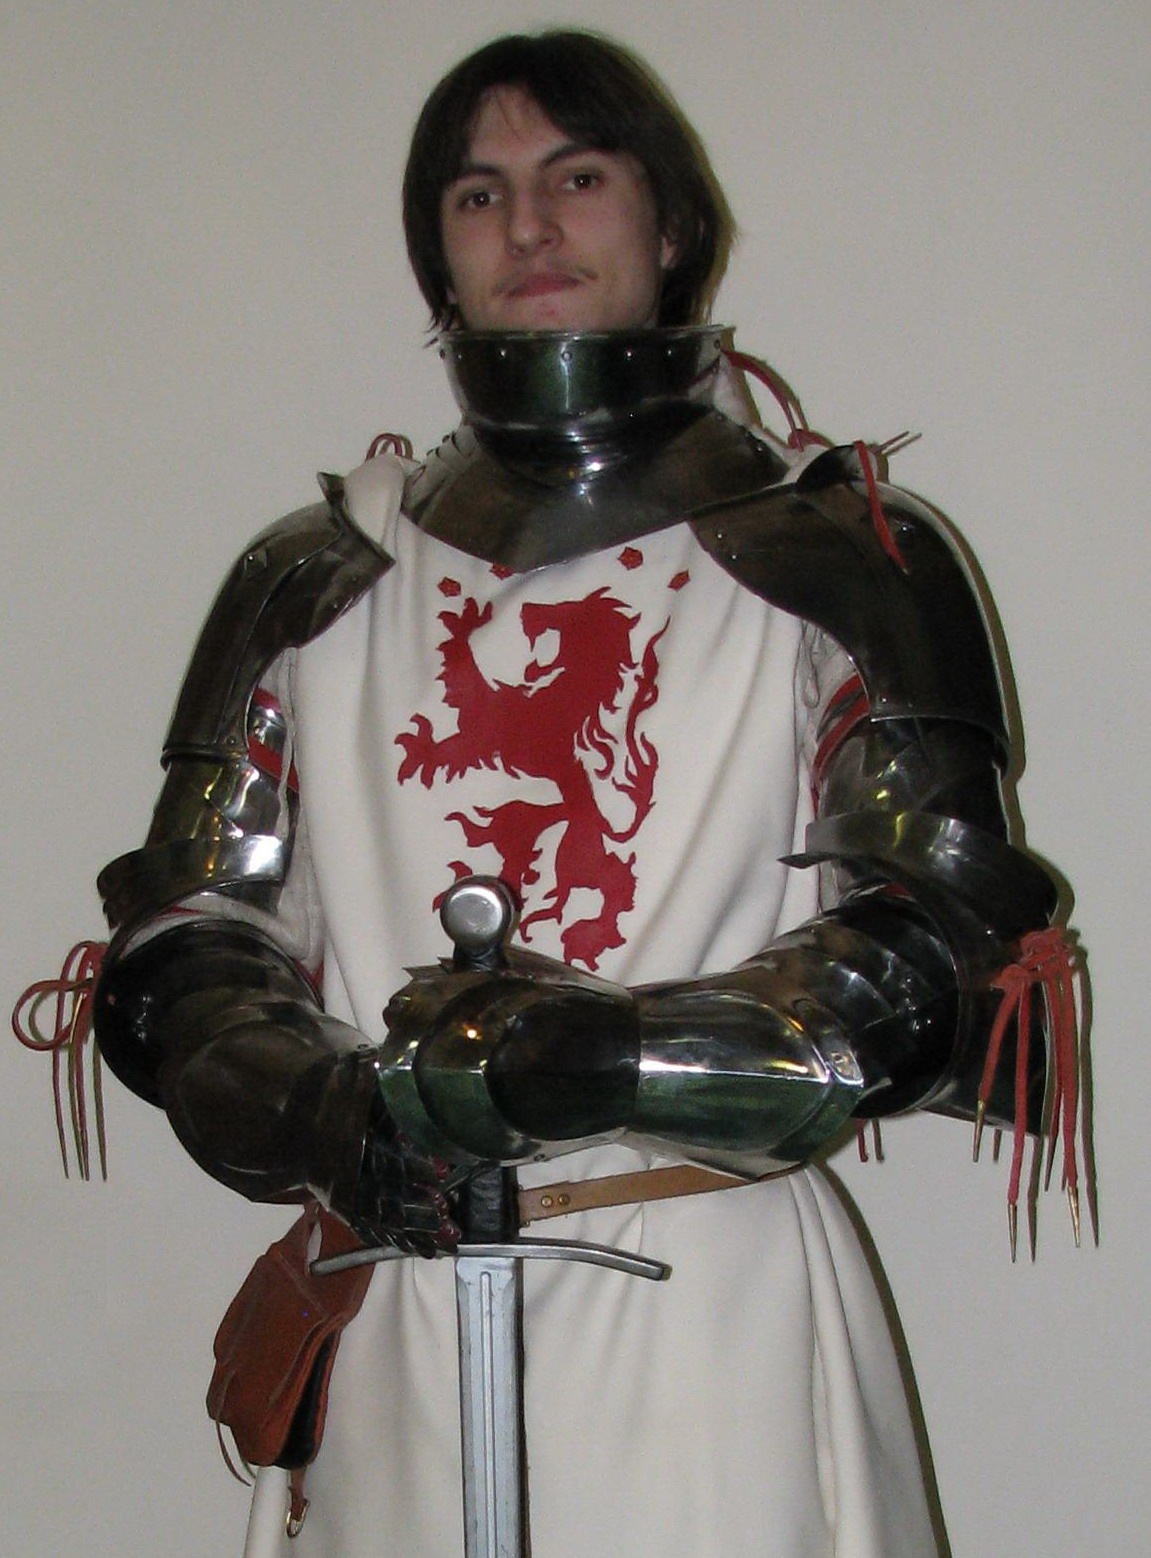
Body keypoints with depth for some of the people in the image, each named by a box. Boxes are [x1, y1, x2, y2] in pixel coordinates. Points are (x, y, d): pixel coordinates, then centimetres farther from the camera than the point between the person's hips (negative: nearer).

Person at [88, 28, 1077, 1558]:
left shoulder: (843, 559, 1)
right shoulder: (313, 586, 11)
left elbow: (932, 955, -7)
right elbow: (177, 944, 8)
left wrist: (604, 1047, -22)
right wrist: (315, 1102, -14)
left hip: (719, 1313, -2)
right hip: (405, 1315, 2)